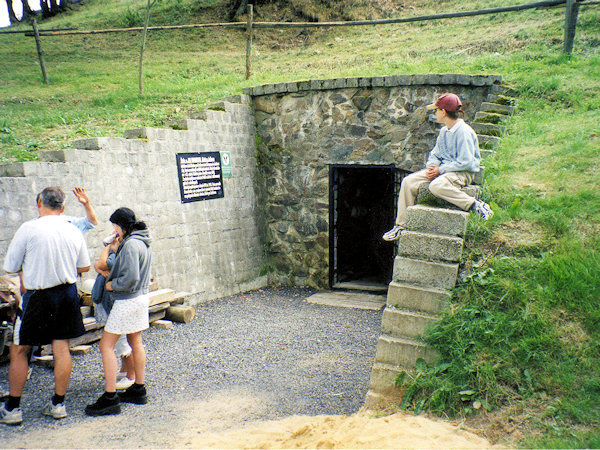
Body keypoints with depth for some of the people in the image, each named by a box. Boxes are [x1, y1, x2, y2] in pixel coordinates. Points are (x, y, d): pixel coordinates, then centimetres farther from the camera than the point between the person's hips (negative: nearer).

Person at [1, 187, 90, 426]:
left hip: (38, 298, -4)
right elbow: (84, 266, 11)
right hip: (68, 294, 4)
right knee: (62, 348, 11)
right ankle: (58, 404, 20)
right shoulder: (73, 231, 2)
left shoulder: (28, 229, -12)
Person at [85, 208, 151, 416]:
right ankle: (138, 390, 27)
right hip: (141, 296, 10)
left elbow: (131, 277, -26)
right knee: (135, 343, 18)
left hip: (128, 301, -10)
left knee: (106, 345, -4)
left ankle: (110, 398, -3)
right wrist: (117, 249, 8)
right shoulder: (142, 242, 10)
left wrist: (111, 285, -11)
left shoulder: (130, 245, -20)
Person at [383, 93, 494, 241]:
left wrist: (440, 169, -18)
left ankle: (475, 205, -25)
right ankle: (401, 225, -3)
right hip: (443, 169, 8)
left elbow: (465, 162, -19)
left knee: (436, 186, -39)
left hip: (463, 172, -8)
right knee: (409, 181, -8)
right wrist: (432, 165, -3)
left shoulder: (463, 131, -15)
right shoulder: (444, 131, 12)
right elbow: (435, 153, 20)